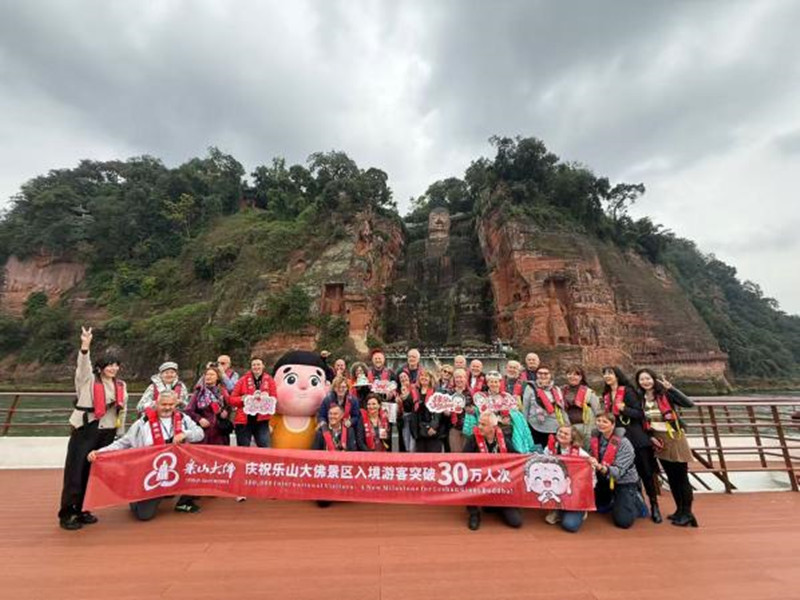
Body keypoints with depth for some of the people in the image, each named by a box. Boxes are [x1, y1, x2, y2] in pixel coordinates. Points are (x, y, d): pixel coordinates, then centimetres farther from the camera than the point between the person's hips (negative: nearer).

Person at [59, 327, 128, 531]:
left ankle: (82, 510, 24)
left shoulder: (121, 385, 8)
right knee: (75, 471, 0)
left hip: (106, 433, 4)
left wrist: (120, 434, 14)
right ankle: (66, 514, 13)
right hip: (84, 431, -4)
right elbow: (83, 365, -26)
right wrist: (85, 347, -43)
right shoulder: (88, 380, -4)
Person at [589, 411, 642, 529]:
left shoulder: (624, 443, -24)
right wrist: (590, 462, -21)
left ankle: (636, 502, 16)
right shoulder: (595, 438, -10)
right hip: (604, 480, 5)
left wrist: (600, 467, -47)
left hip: (624, 482, -5)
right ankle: (614, 501, 35)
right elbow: (593, 459, 2)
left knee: (623, 521, -11)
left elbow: (619, 471, -30)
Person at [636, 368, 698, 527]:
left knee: (681, 476, 1)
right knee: (671, 477, 15)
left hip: (674, 438, -4)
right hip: (659, 441, 5)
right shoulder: (641, 398, 0)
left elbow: (689, 404, -26)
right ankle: (679, 509, 27)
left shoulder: (665, 394, -12)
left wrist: (671, 388, -31)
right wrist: (650, 436, -3)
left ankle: (687, 513, 13)